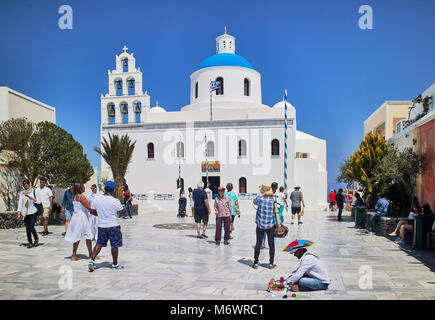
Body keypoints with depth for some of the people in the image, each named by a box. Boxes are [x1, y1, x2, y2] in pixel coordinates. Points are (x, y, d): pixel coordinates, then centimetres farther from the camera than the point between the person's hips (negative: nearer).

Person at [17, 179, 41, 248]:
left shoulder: (34, 191, -2)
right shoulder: (21, 193, 6)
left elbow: (38, 201, -4)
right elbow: (20, 203, 6)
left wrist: (30, 198, -17)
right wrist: (19, 214, 1)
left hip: (33, 212, -3)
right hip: (25, 213, 3)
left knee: (31, 227, -9)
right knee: (27, 228, 3)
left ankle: (36, 239, 16)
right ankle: (30, 243, 13)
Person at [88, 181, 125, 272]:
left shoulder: (96, 199, -4)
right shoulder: (115, 201, -17)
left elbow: (92, 211, 6)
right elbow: (122, 212, -6)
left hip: (101, 226, 4)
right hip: (113, 226, -4)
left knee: (99, 244, 17)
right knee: (115, 246, 8)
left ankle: (92, 261, 6)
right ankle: (115, 264, 18)